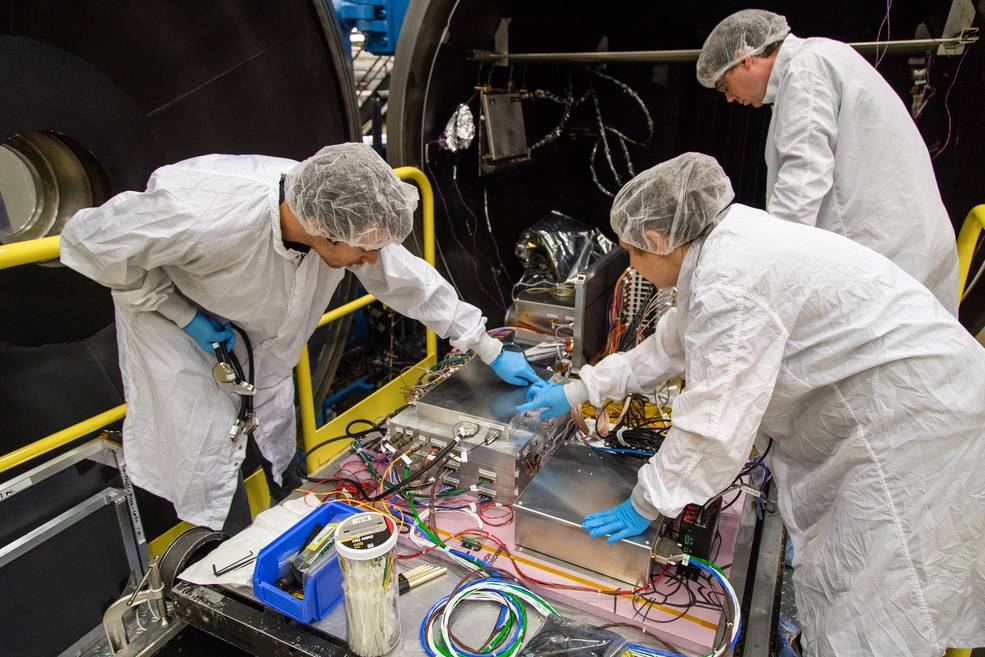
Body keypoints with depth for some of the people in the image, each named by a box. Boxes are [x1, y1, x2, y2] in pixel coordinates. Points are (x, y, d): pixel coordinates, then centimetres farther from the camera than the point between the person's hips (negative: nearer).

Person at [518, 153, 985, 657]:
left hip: (916, 413, -9)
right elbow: (671, 345, 15)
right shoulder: (724, 244, 4)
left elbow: (712, 426, -24)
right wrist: (578, 390, 19)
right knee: (837, 579, 18)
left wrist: (647, 504, -9)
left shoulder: (730, 284, -27)